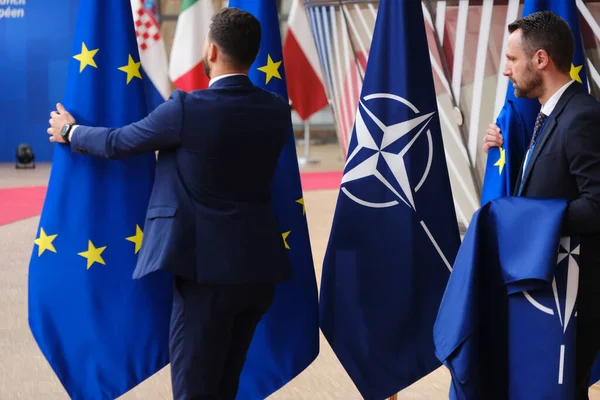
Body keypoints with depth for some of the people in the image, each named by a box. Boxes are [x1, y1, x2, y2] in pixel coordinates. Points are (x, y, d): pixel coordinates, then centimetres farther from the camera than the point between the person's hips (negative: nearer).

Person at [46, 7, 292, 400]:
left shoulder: (187, 109, -14)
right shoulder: (277, 110, 4)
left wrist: (70, 131, 21)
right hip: (258, 267, 6)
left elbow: (116, 143, 0)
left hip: (208, 268, -6)